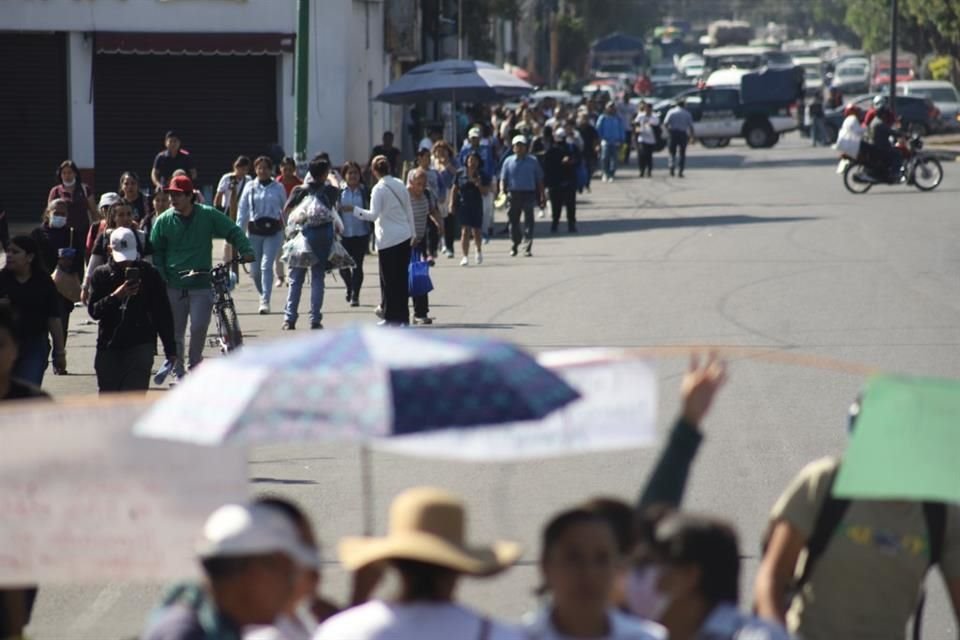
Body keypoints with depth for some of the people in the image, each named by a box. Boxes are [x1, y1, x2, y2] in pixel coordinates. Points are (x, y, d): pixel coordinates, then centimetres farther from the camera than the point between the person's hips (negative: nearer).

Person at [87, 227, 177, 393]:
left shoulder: (148, 273, 1)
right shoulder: (102, 275, 5)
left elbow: (163, 313, 5)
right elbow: (93, 311, -4)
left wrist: (170, 349, 5)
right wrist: (116, 296, -21)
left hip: (140, 344, -2)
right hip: (109, 346, 2)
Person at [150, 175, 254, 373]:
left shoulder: (208, 215, 0)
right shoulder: (163, 220, 3)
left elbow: (233, 232, 6)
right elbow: (156, 251, 9)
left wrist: (246, 250, -10)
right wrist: (159, 277, -2)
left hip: (201, 284, -1)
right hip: (173, 285, 1)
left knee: (199, 326, -13)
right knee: (175, 331, 5)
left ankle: (194, 363, 9)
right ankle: (178, 370, 18)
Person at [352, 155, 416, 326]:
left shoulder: (379, 189, -12)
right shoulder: (399, 185, 8)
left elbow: (373, 214, -19)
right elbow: (409, 210, 13)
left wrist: (354, 210, -8)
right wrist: (413, 233, 21)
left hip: (388, 240, -6)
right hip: (405, 237, 6)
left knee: (389, 280, 1)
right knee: (401, 277, 11)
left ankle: (391, 316, 3)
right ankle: (403, 316, 13)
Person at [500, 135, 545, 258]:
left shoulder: (532, 162, 5)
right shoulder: (508, 162, 7)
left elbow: (539, 180, 9)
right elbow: (503, 179, 7)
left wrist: (542, 196, 4)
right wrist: (502, 192, -9)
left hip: (529, 194, -1)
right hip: (514, 194, 1)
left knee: (528, 222, -7)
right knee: (513, 220, 7)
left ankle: (527, 248, -9)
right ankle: (515, 244, 26)